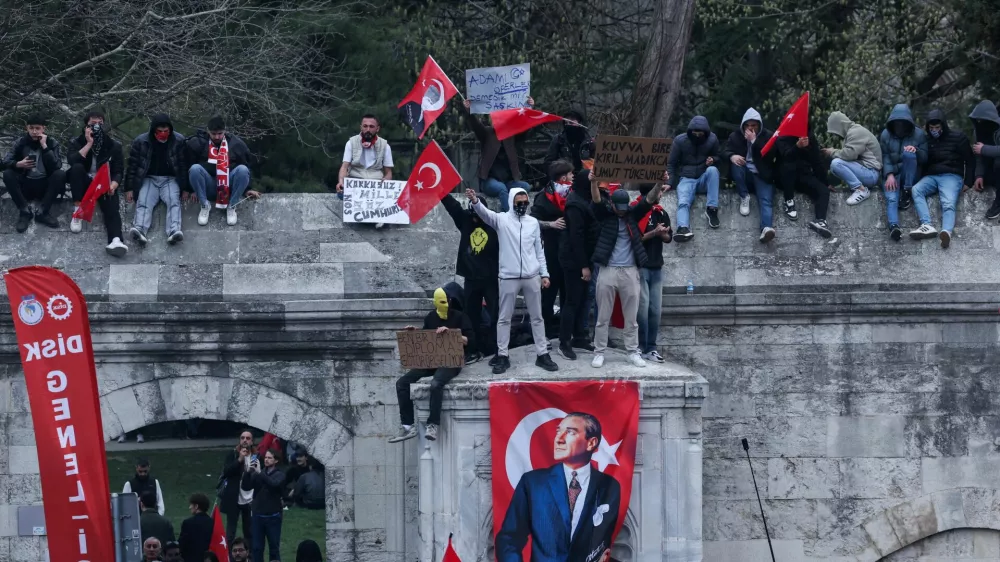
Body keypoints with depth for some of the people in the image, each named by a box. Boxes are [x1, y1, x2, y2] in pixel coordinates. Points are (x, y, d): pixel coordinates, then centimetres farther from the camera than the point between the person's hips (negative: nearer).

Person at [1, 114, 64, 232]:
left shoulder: (52, 143, -1)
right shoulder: (20, 143, 1)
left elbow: (56, 166, -18)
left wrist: (44, 146, -22)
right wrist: (18, 164, -29)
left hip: (44, 186, -1)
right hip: (25, 185, 1)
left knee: (60, 174, -28)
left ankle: (43, 212, -23)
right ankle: (25, 212, -20)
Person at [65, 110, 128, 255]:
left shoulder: (114, 145, 5)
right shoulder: (76, 143, 3)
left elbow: (118, 171, -2)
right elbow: (72, 161, -18)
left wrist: (113, 186, -23)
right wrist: (89, 143, -16)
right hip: (85, 183, 1)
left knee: (112, 206, -32)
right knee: (77, 167, -31)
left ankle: (116, 240, -61)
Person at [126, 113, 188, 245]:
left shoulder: (179, 141, -6)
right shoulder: (140, 142, -4)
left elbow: (184, 165, 1)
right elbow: (132, 165, 3)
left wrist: (185, 188, 1)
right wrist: (129, 188, 0)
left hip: (170, 179, 0)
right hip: (149, 179, 0)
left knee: (173, 200, -29)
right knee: (143, 202, -26)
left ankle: (174, 231, -50)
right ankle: (139, 230, -51)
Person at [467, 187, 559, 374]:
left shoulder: (533, 222, 9)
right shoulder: (502, 219, -2)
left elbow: (539, 250, 13)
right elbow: (485, 213, -22)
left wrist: (544, 274, 7)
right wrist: (475, 201, -44)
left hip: (532, 276, 3)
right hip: (509, 277, -3)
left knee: (537, 317, 8)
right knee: (504, 318, 2)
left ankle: (542, 354, 15)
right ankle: (502, 356, 8)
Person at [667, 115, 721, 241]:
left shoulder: (712, 139, -1)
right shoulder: (680, 141, -4)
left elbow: (718, 158, 15)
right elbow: (671, 163, 5)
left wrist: (713, 160, -10)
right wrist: (670, 183, -7)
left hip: (704, 179, 2)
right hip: (686, 179, -2)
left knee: (712, 169, -33)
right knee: (683, 203, -32)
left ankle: (712, 209, -29)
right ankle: (683, 229, -60)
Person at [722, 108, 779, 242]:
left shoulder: (768, 136, 4)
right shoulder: (735, 136, 9)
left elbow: (770, 156, -10)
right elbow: (725, 151, -3)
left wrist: (754, 141, -17)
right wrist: (732, 156, -27)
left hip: (762, 176, -2)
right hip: (745, 175, 2)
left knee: (766, 201, -30)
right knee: (736, 162, -32)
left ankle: (766, 228, -58)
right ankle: (744, 197, -18)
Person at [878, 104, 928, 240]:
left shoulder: (919, 134, 3)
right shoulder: (885, 135, 4)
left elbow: (925, 157, 2)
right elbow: (885, 157, -3)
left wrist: (916, 151, -21)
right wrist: (889, 175, -21)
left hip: (910, 175, 0)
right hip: (891, 174, 0)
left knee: (908, 153, -32)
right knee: (891, 198, -30)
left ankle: (907, 192, -26)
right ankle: (894, 227, -54)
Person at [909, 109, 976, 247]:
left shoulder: (958, 137, 7)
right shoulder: (927, 140, 19)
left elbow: (970, 160, 9)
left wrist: (967, 183, 4)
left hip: (951, 176, -4)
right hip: (931, 176, 4)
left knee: (948, 204, -32)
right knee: (916, 189, -29)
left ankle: (947, 232, -60)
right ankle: (927, 226, -46)